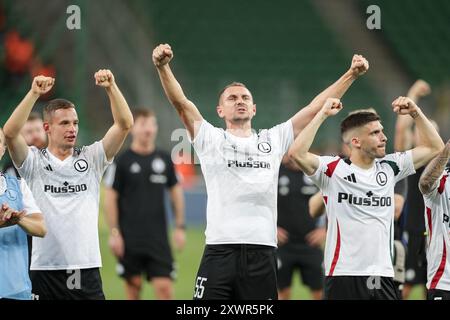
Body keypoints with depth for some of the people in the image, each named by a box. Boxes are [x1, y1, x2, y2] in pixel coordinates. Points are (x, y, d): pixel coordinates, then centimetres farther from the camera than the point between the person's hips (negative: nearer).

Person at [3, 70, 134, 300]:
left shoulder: (91, 158, 9)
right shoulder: (33, 161, 4)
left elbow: (125, 124, 0)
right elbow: (10, 132, -14)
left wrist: (111, 87, -13)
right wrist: (34, 93, -20)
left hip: (86, 268, 2)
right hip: (44, 269, -1)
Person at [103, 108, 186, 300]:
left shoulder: (164, 159, 7)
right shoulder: (122, 161, -3)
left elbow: (176, 191, 15)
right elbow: (110, 197, -3)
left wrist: (180, 227, 9)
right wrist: (114, 232, -9)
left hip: (158, 238, 2)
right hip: (129, 239, -2)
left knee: (164, 286, -7)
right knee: (134, 285, 3)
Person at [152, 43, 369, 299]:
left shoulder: (273, 140, 16)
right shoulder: (210, 139, 9)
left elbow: (316, 107, 14)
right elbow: (181, 102, -4)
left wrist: (352, 75, 8)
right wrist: (163, 67, -20)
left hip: (262, 255, 3)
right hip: (220, 250, -3)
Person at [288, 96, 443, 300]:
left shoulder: (389, 167, 12)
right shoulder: (333, 170, -4)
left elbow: (434, 147, 19)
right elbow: (297, 153, -19)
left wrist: (415, 113, 8)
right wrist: (323, 114, -15)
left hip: (383, 276, 5)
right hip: (343, 275, -5)